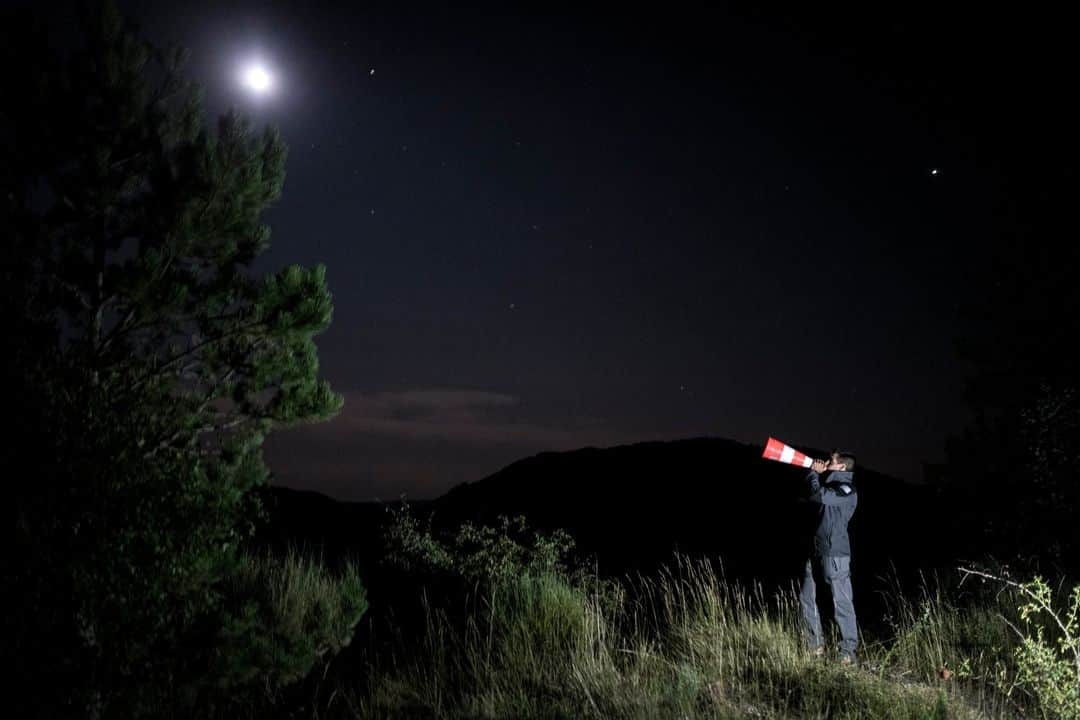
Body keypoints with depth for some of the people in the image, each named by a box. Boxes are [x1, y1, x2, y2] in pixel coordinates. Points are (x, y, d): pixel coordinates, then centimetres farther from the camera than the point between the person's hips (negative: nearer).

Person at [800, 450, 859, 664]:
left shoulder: (847, 491, -11)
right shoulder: (831, 484, 17)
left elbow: (818, 495, -22)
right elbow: (810, 496, 23)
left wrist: (814, 473, -5)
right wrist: (816, 474, 12)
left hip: (835, 554, -9)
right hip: (817, 550, 9)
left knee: (842, 602, -5)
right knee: (806, 598, 10)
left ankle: (848, 651, 0)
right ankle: (816, 644, 18)